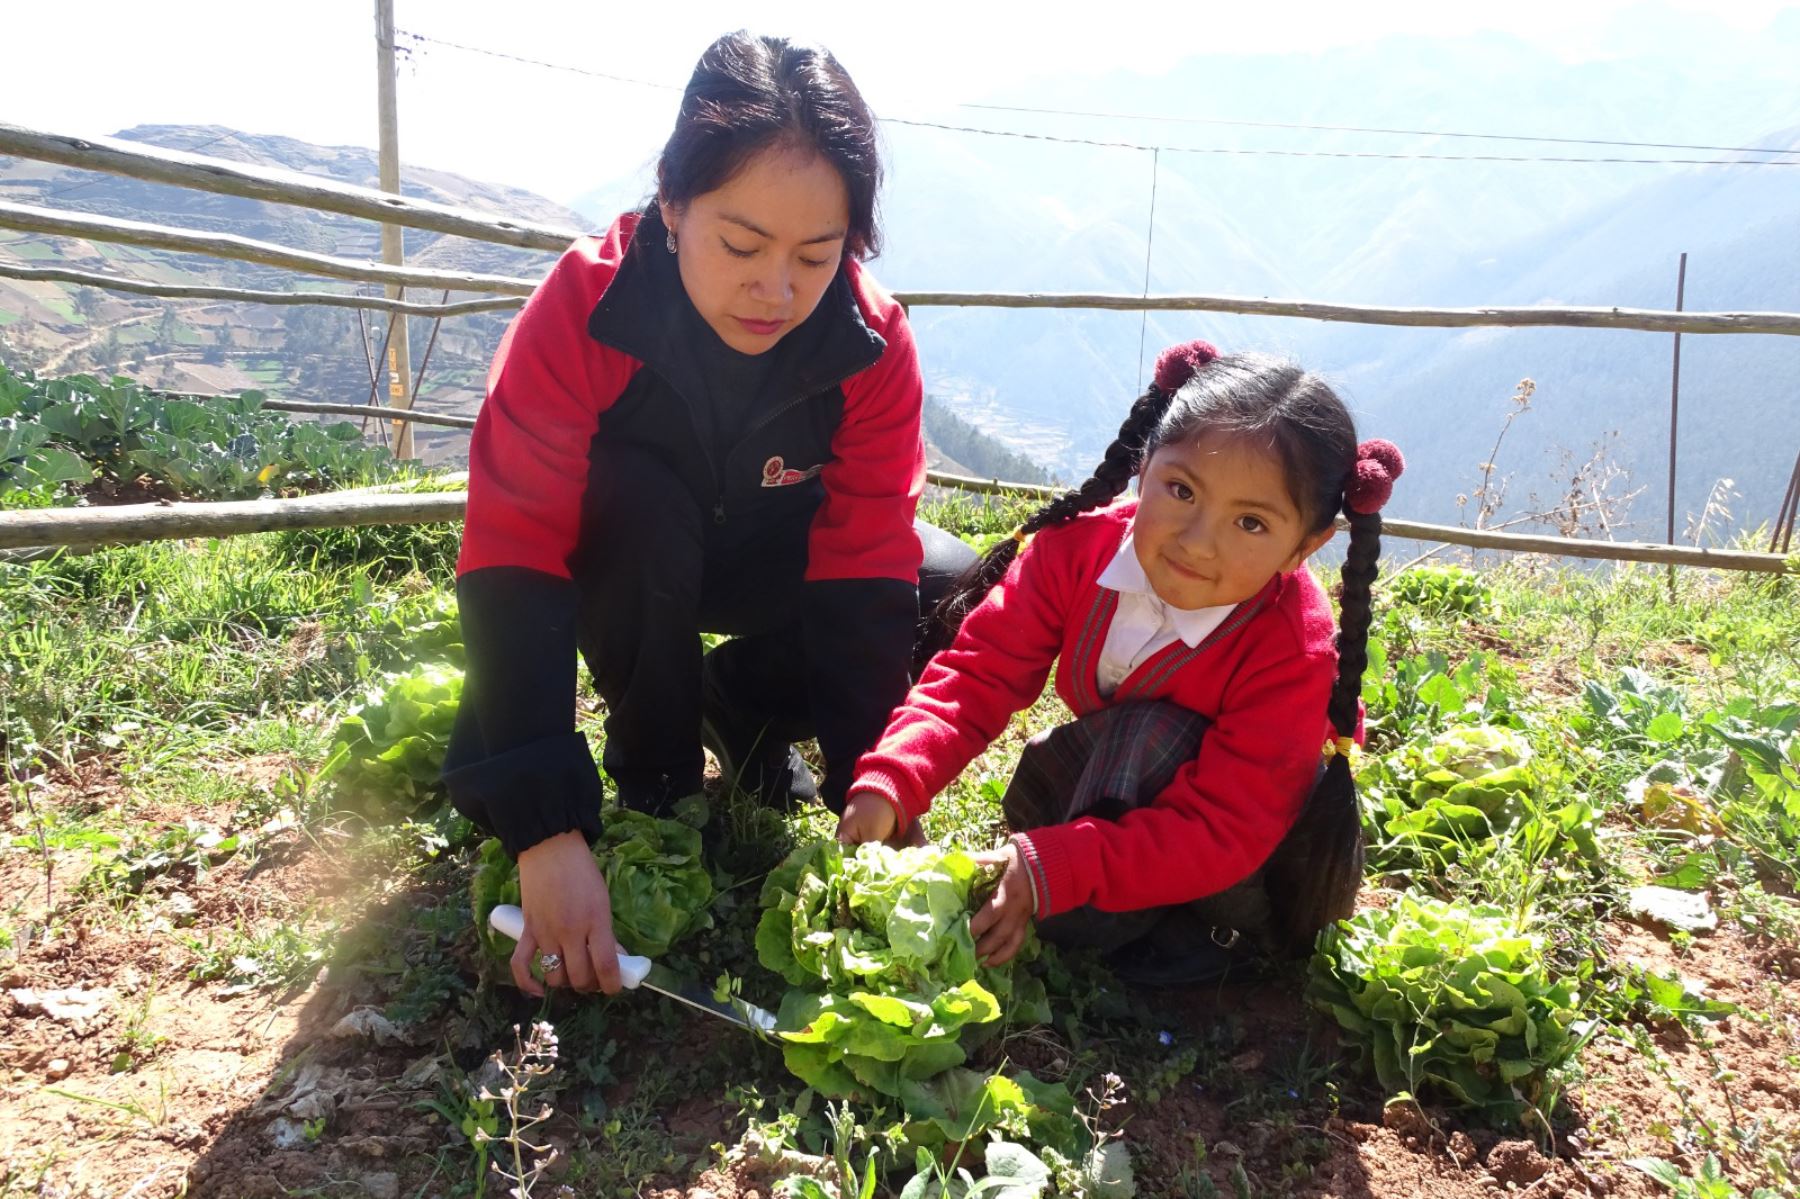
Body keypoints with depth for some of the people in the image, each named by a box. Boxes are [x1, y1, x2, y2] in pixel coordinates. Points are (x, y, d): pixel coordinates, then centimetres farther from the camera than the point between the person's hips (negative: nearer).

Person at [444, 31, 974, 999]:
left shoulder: (872, 343, -25)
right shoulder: (585, 308, -32)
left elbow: (863, 573, -25)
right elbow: (513, 559, -37)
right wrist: (548, 831, -46)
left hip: (772, 566, 2)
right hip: (622, 563, -2)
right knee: (636, 497, -36)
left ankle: (741, 702, 4)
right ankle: (655, 766, -11)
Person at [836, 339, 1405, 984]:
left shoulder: (1294, 653, -33)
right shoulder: (1081, 547, -22)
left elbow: (1223, 830, -36)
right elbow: (980, 672, -22)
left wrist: (1056, 867, -47)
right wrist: (889, 785, -39)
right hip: (1128, 786, 6)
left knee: (1151, 732, -32)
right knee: (1045, 765, -21)